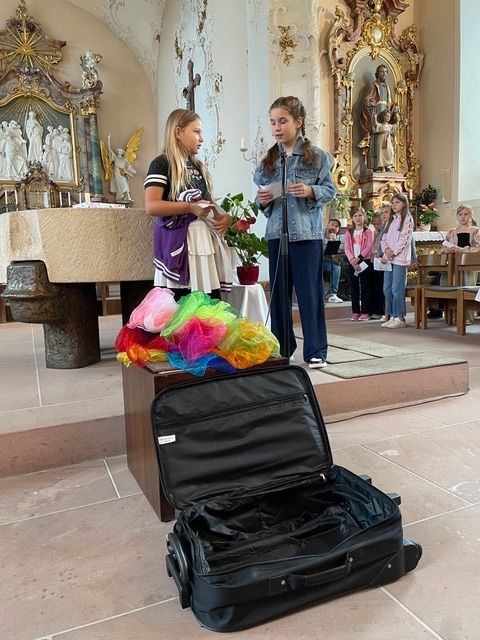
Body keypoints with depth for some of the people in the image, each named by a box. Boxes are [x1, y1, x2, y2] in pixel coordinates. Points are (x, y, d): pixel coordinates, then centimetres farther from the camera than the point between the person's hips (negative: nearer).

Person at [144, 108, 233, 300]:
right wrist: (190, 207, -19)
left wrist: (225, 217, 8)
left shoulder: (198, 167, 21)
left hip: (206, 240, 7)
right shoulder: (162, 164, -2)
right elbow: (151, 206, -13)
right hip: (179, 243, -7)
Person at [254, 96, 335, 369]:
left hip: (308, 233, -4)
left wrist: (310, 191, -17)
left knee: (310, 291, 0)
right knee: (279, 292, 7)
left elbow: (330, 190, 0)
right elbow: (263, 198, 15)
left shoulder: (317, 156, 2)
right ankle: (281, 348, 21)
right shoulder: (268, 160, 12)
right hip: (277, 233, 4)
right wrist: (262, 200, -7)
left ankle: (316, 351, 11)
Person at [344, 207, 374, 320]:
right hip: (352, 262, 3)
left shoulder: (368, 231, 1)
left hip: (365, 262, -3)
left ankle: (365, 312, 3)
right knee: (354, 287, 5)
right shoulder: (349, 233, 10)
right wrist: (352, 260, -13)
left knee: (365, 287, 0)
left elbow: (369, 247, -8)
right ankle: (355, 311, 10)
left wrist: (358, 258, -17)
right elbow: (347, 249, 1)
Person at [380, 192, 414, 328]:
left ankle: (400, 318, -3)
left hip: (400, 258, -7)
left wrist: (392, 252, -13)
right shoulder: (391, 220, 20)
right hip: (388, 259, 7)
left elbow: (404, 239, -10)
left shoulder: (407, 219, -1)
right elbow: (384, 238, 13)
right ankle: (393, 316, 13)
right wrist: (386, 249, -6)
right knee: (387, 289, 5)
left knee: (397, 289, -9)